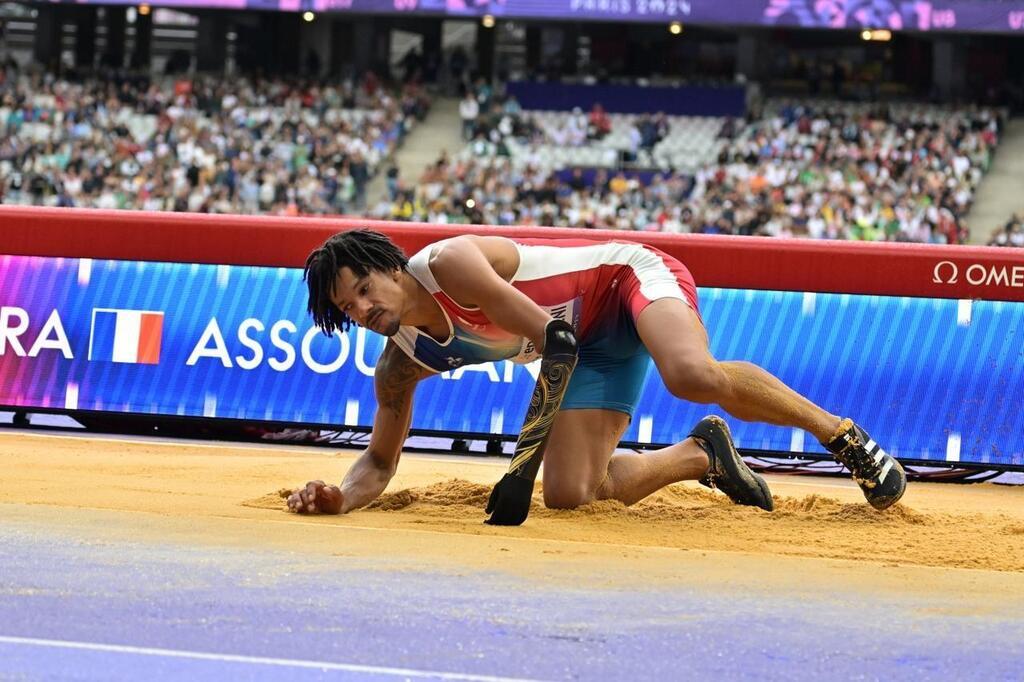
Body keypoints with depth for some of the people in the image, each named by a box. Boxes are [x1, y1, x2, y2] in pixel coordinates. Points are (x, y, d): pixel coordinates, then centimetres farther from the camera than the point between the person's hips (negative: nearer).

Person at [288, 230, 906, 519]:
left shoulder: (450, 264, -25)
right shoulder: (402, 364, -3)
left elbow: (550, 337, -26)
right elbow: (380, 461, 7)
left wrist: (533, 443, -29)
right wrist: (340, 498, -16)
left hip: (630, 277, -8)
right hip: (593, 346, 8)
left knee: (694, 374, -39)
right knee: (570, 494, -11)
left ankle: (841, 433, -18)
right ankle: (701, 455, 14)